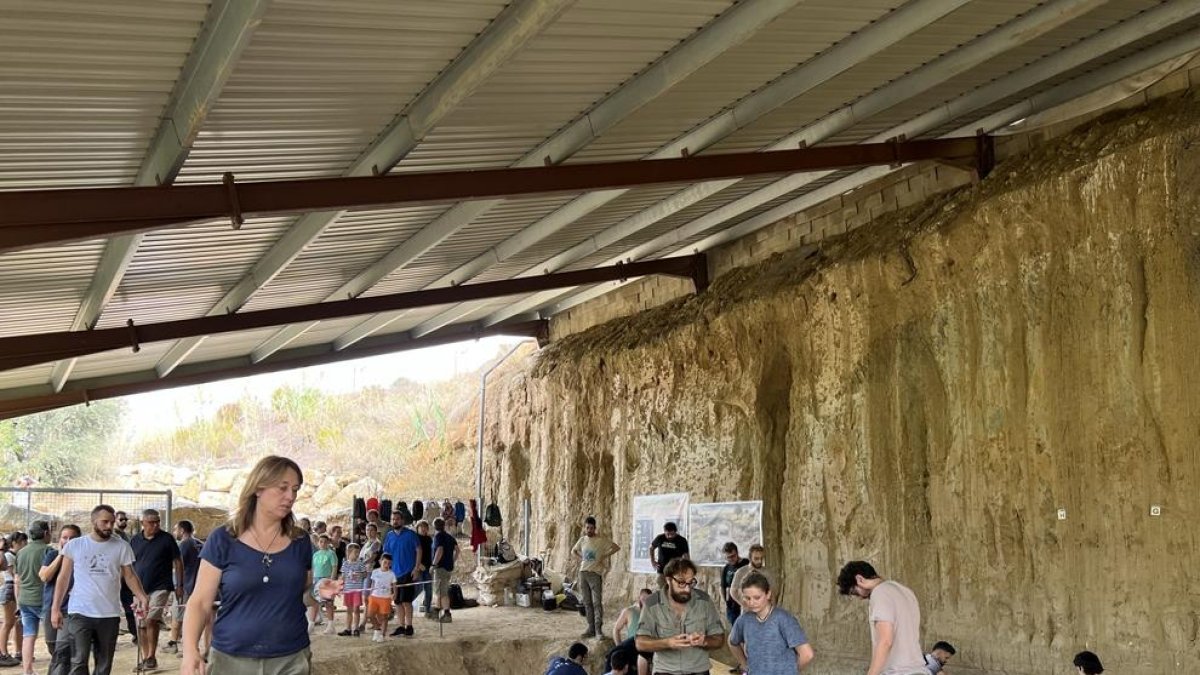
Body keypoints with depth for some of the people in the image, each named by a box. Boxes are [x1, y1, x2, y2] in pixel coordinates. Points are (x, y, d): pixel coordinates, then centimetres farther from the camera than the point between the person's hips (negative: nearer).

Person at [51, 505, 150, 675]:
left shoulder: (122, 547, 1)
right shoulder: (74, 545, 1)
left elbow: (129, 576, 3)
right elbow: (64, 577, 6)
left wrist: (140, 595, -16)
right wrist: (55, 608, 1)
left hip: (110, 614, 2)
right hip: (80, 613, -1)